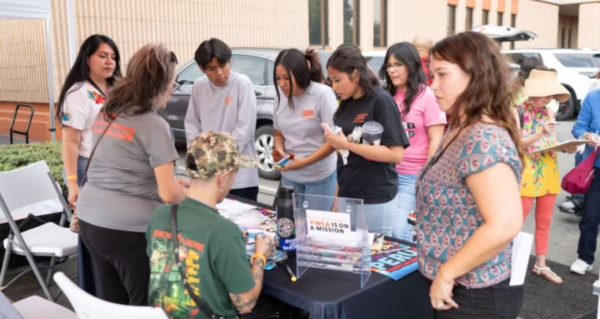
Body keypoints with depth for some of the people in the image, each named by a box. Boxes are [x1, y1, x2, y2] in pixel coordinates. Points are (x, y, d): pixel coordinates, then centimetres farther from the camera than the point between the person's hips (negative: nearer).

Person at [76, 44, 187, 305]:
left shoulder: (107, 112, 8)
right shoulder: (154, 126, -15)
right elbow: (169, 194, -17)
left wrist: (174, 181, 20)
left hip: (89, 219, 8)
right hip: (128, 229, -7)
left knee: (112, 302, 20)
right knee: (147, 306, 10)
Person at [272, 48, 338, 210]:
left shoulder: (323, 94, -16)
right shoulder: (281, 95, -1)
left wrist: (304, 162, -22)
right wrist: (279, 151, -10)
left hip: (320, 177, -4)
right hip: (289, 175, 4)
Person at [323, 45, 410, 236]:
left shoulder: (381, 101, -9)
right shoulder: (345, 106, 9)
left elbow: (396, 154, -15)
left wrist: (348, 145, -18)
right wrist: (336, 199, 7)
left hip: (376, 203, -5)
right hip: (346, 199, 6)